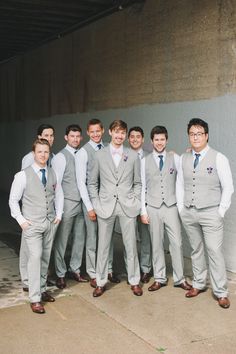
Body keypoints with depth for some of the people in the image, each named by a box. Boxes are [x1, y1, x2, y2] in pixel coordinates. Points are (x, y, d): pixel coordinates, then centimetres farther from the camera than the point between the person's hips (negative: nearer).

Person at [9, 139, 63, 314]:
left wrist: (59, 214, 11)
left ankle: (42, 290, 27)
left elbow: (59, 194, 18)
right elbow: (13, 200, -1)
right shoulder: (23, 175, -8)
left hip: (50, 223, 5)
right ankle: (35, 299, -5)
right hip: (32, 225, -4)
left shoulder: (53, 174, 4)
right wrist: (21, 220, -5)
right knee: (35, 257, -12)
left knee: (46, 258, 11)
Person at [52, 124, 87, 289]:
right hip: (67, 204, -6)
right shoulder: (61, 157, -8)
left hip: (81, 204, 6)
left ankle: (75, 270, 27)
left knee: (80, 239, 13)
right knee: (61, 241, 2)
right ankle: (61, 275, 14)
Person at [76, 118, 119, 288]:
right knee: (93, 238, 4)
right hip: (91, 199, -4)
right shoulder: (83, 153, -7)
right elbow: (81, 182, -10)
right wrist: (90, 207, -13)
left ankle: (108, 270, 27)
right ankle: (93, 274, 17)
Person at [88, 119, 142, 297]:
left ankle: (134, 281, 20)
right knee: (103, 246, 7)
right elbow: (92, 183, 8)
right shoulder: (100, 155, 4)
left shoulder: (133, 156, 5)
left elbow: (138, 183, 10)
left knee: (131, 245, 6)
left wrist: (136, 203, 0)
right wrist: (96, 204, 0)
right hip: (106, 207, 0)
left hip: (128, 207, 0)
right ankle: (101, 282, 19)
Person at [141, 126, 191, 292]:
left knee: (177, 243, 0)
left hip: (171, 207, 0)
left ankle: (179, 278, 13)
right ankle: (159, 278, 19)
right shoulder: (145, 161, 4)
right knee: (157, 244, 7)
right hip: (153, 208, 0)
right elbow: (142, 187, 4)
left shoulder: (174, 158, 4)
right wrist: (143, 211, 1)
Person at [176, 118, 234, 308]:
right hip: (188, 213, 4)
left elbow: (228, 188, -5)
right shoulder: (184, 159, 6)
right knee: (196, 250, 14)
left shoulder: (219, 158, -7)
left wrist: (220, 212, -7)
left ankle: (221, 293, 8)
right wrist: (181, 208, 7)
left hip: (211, 213, -4)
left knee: (215, 252, -3)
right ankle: (199, 284, 28)